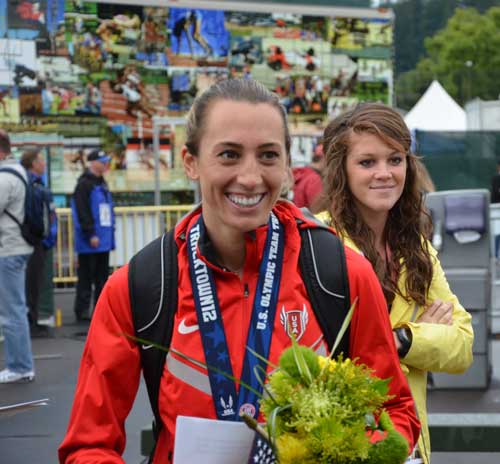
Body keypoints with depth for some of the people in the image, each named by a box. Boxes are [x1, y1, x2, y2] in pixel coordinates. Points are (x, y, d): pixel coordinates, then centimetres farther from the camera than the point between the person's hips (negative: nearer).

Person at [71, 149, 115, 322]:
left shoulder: (102, 183, 17)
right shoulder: (84, 184, -11)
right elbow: (82, 212, -17)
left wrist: (111, 232, 16)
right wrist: (91, 234, -20)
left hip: (104, 242, 9)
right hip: (89, 242, -8)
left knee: (102, 277, 11)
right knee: (86, 277, -4)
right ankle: (82, 311, 0)